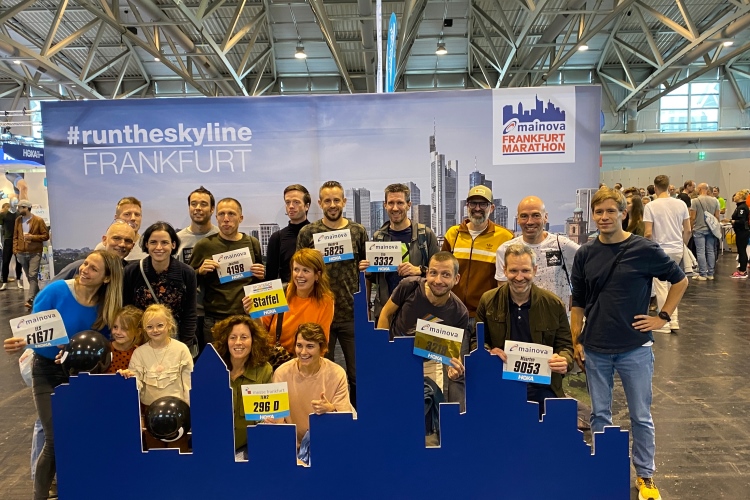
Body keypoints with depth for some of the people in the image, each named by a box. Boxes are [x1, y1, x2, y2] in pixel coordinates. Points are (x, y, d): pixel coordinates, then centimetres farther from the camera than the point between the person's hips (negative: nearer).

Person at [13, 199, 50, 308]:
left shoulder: (38, 220, -4)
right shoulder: (18, 220, 10)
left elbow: (46, 236, -3)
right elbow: (15, 236, 13)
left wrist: (32, 237, -16)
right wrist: (15, 250, 3)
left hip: (35, 253, -5)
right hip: (21, 253, 5)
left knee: (33, 276, -12)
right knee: (29, 277, 11)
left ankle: (30, 300, -14)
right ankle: (38, 297, 24)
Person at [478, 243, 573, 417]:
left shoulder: (554, 304, 0)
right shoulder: (488, 301, 0)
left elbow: (565, 345, 7)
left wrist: (564, 361, -16)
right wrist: (488, 352, -15)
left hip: (542, 386, 1)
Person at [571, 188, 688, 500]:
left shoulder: (644, 250, -7)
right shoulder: (585, 254, 0)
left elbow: (680, 280, 6)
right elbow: (578, 303, 6)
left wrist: (663, 317, 0)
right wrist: (575, 342, 2)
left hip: (635, 348, -2)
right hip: (595, 349, 2)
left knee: (641, 417, 11)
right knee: (600, 415, 13)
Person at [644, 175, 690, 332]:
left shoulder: (651, 206, -11)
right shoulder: (681, 204, 2)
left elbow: (648, 233, -14)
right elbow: (687, 230, 6)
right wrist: (682, 246, 20)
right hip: (677, 250, 5)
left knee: (661, 286, 4)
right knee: (673, 285, 17)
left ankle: (665, 323, 10)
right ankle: (674, 320, 19)